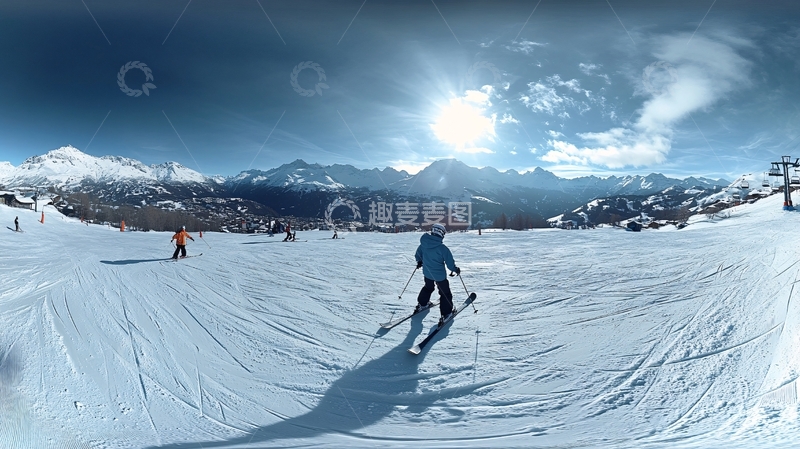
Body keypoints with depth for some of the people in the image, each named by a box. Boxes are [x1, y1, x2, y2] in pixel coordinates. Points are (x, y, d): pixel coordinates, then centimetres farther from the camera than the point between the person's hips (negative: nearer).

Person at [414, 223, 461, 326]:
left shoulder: (423, 244, -11)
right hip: (440, 275, -5)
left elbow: (417, 255, 7)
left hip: (427, 273, 6)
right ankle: (446, 313, 15)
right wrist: (456, 269, 1)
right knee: (445, 293, 13)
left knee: (428, 287, 33)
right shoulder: (443, 248, -27)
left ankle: (421, 303, 47)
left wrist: (419, 262, 27)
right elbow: (450, 263, -19)